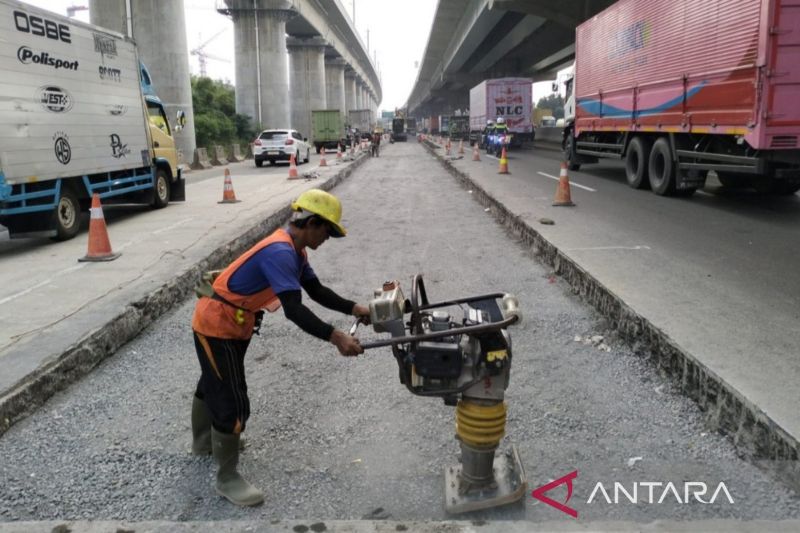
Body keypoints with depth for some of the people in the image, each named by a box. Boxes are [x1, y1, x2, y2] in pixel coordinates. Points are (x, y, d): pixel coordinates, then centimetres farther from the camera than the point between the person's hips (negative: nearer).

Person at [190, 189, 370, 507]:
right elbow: (294, 309, -39)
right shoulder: (280, 252, -30)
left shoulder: (294, 251, 2)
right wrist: (335, 337, -43)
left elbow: (317, 291, 5)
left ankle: (203, 443, 52)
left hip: (231, 325, 11)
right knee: (232, 403, -4)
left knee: (212, 385, 29)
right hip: (217, 327, -10)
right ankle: (227, 480, 13)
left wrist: (353, 308, -7)